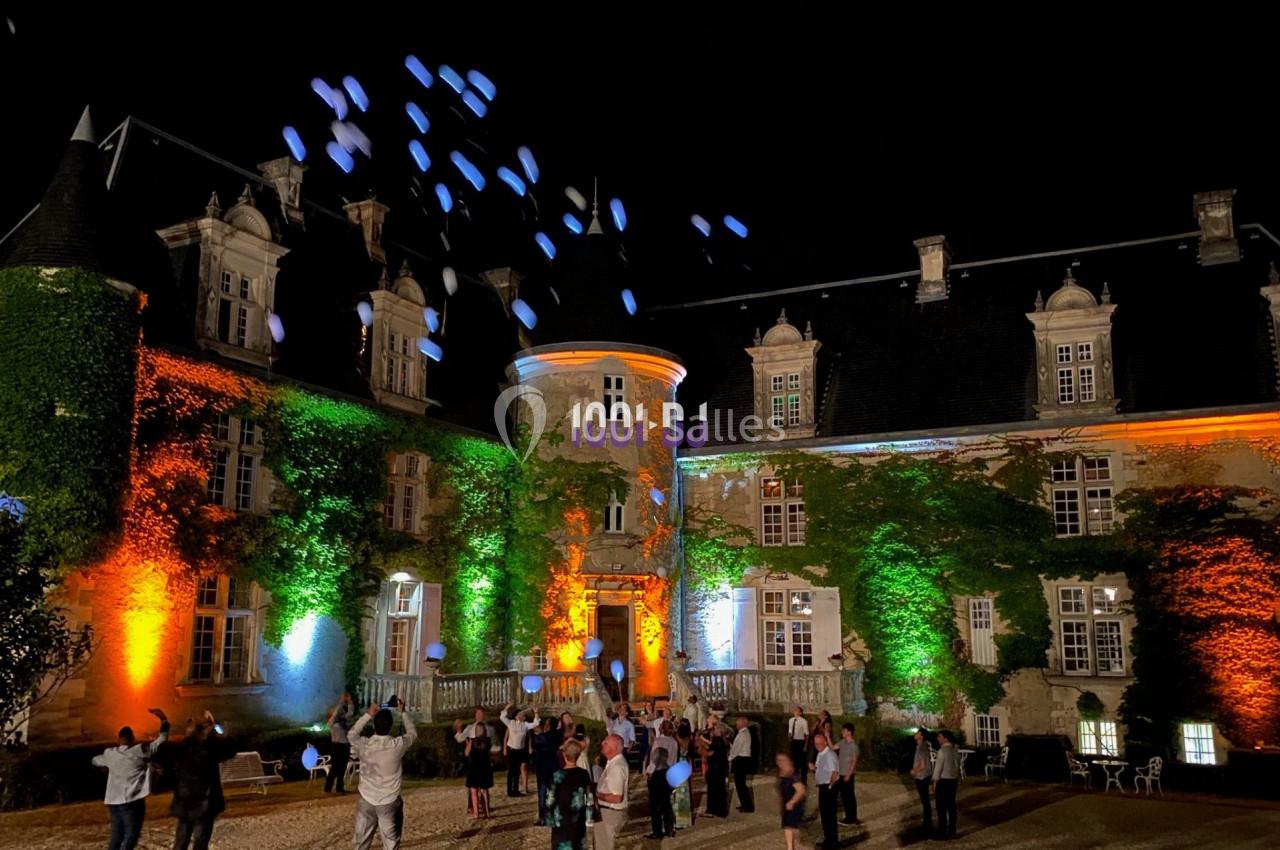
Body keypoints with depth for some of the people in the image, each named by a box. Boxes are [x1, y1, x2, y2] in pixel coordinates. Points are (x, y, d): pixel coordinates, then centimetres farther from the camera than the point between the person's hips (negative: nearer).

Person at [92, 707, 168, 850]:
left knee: (116, 837, 13)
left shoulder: (110, 754, 6)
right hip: (133, 801, -5)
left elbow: (95, 760, 28)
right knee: (130, 837, -5)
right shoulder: (139, 751, -7)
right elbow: (162, 739, -4)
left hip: (114, 801, 5)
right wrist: (164, 720, 3)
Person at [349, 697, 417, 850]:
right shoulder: (397, 745, -16)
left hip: (366, 801, 2)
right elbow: (413, 733, 6)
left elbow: (352, 733, 13)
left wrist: (368, 714, 14)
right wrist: (403, 712, 13)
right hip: (389, 803, -2)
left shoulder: (364, 745, -11)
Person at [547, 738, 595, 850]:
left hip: (562, 820, -3)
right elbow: (589, 798, 0)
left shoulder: (558, 776, -16)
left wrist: (549, 818, 2)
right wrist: (589, 818, 10)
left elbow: (550, 800, -11)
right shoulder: (584, 774, -6)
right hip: (579, 820, 3)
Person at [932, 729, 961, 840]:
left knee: (942, 807, -1)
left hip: (943, 781, -7)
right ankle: (952, 831, 14)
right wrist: (958, 781, 15)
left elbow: (938, 767, -14)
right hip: (953, 781, 7)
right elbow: (957, 767, 9)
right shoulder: (955, 751, 8)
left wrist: (935, 783, -9)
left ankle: (942, 832, 2)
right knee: (951, 806, 10)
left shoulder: (942, 750, -14)